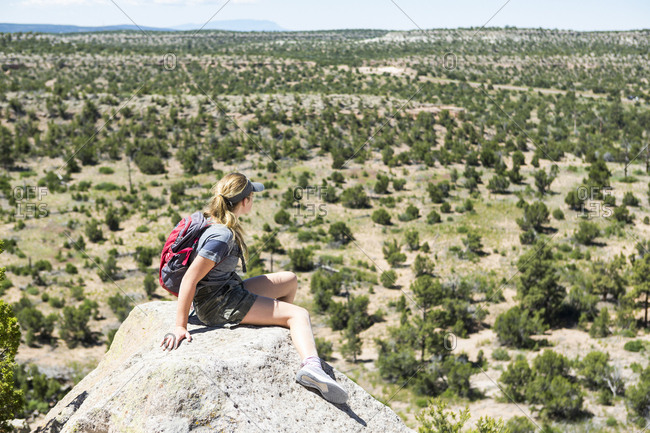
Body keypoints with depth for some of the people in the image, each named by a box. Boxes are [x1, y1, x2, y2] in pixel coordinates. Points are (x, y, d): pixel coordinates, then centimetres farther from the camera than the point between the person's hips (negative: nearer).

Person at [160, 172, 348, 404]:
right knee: (299, 314, -17)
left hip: (231, 289, 10)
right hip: (219, 304, -10)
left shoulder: (213, 220, 3)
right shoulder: (222, 237, -25)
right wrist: (181, 326, -29)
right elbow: (190, 278, -28)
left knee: (289, 280, 20)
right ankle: (311, 365, -40)